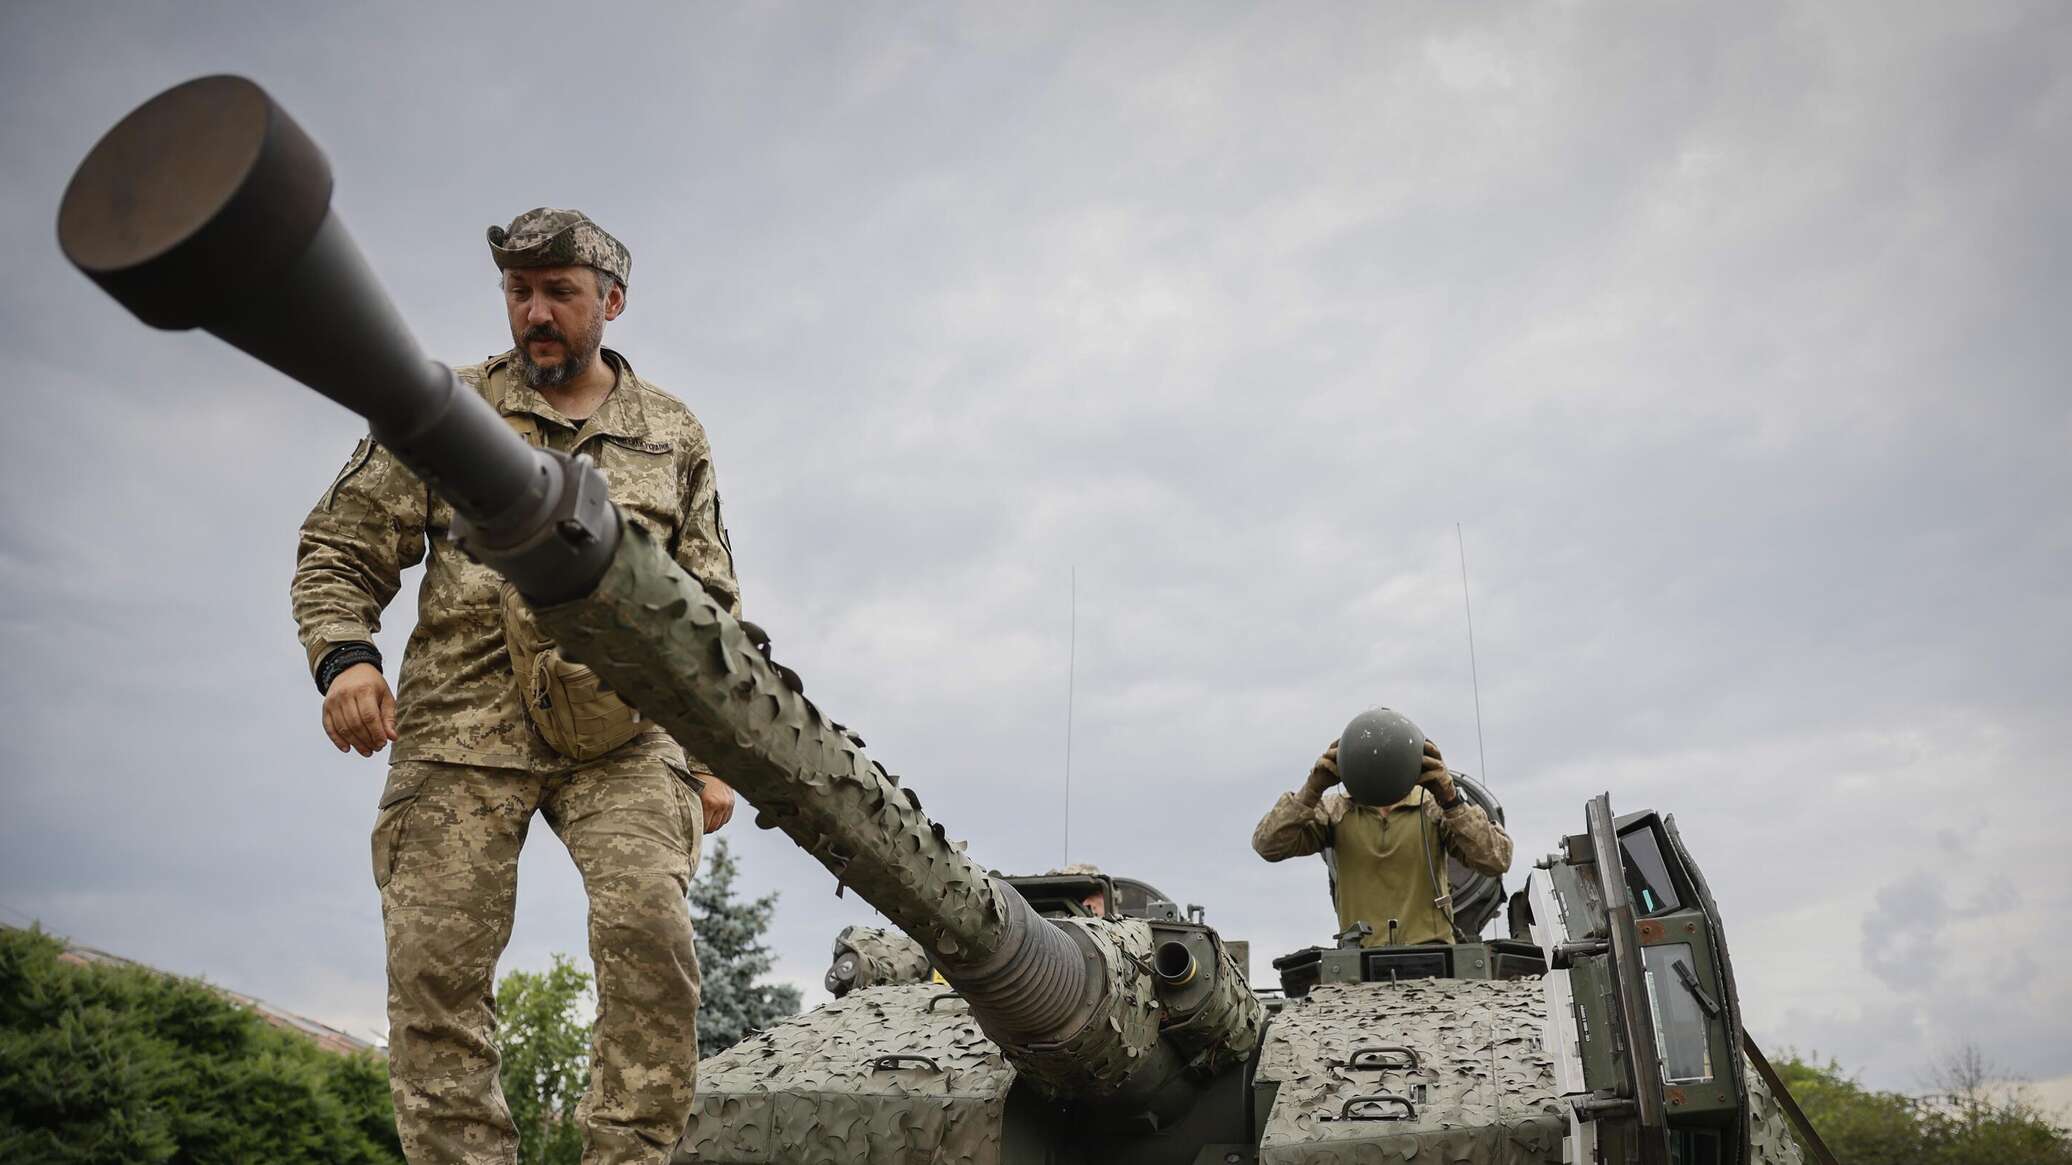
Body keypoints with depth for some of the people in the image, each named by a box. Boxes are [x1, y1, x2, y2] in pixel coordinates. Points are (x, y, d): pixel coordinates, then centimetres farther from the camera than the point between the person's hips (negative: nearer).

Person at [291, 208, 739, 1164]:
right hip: (463, 727, 1)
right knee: (438, 970, -5)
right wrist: (343, 656, -9)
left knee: (648, 931, -19)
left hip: (621, 733, 0)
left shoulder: (672, 436, 17)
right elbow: (338, 552, 12)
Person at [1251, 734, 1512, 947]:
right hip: (1361, 957, 1)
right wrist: (1312, 789, -15)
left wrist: (1451, 800, -18)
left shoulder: (1434, 806, 4)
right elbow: (1268, 846, -4)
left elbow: (1496, 860, -7)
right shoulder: (1334, 811, 6)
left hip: (1431, 954, -1)